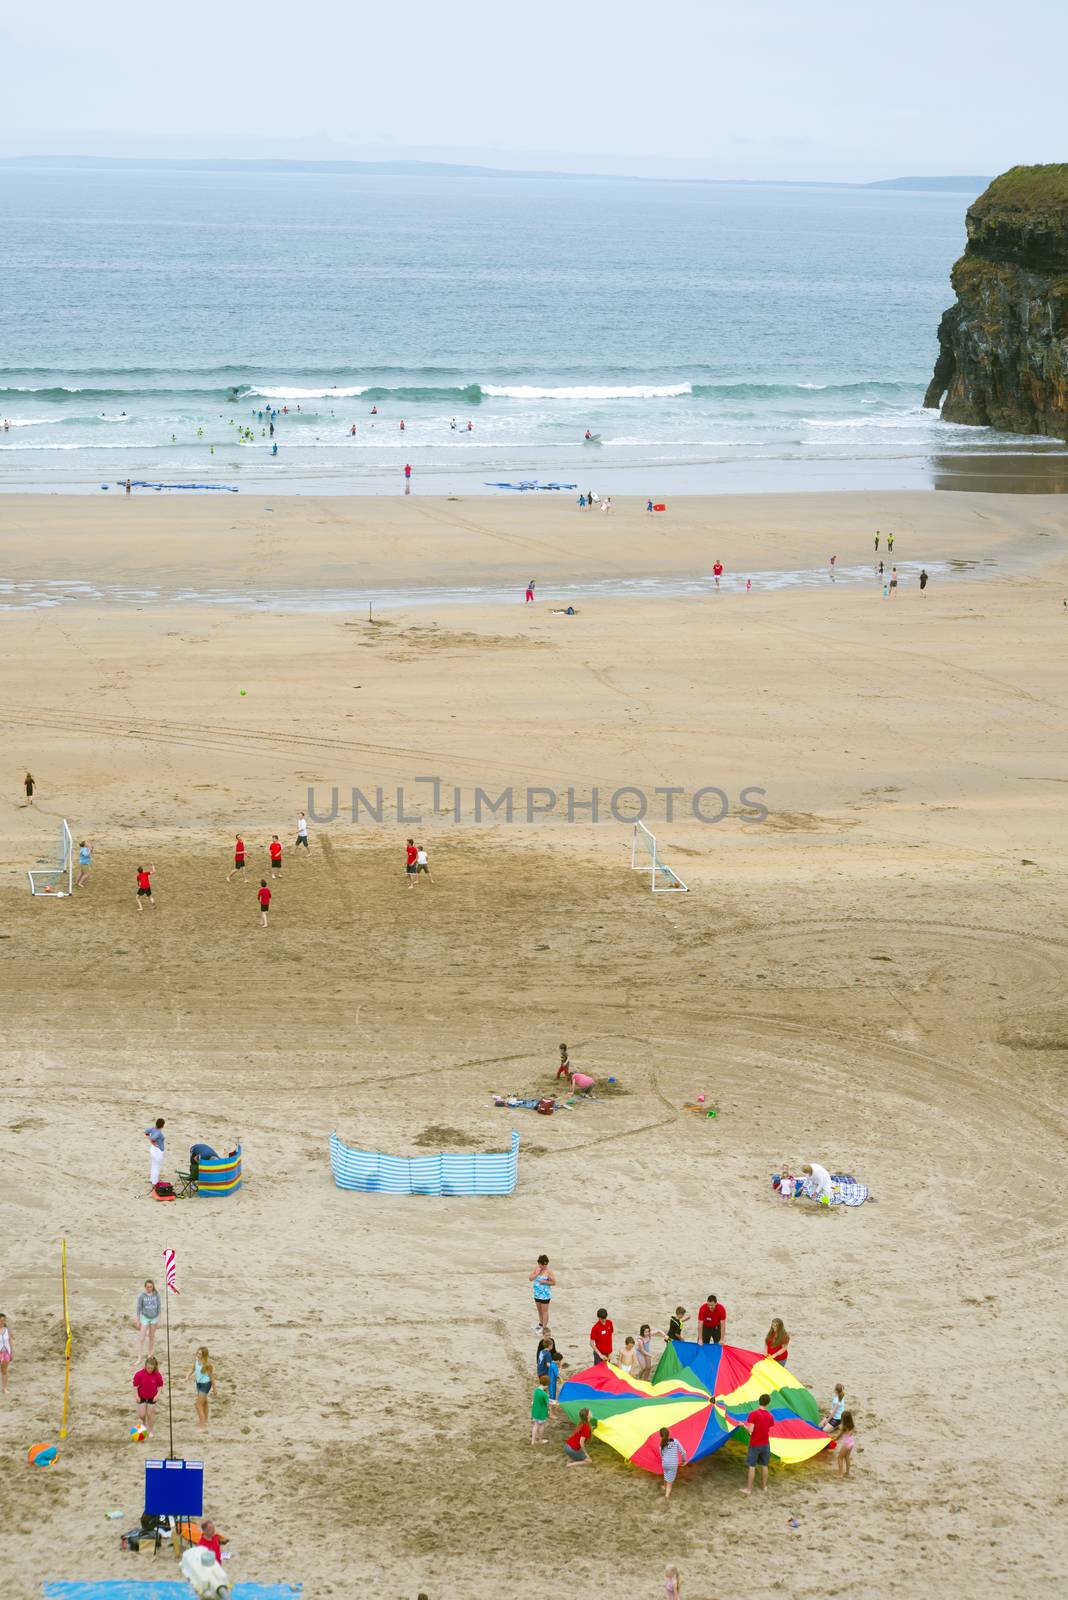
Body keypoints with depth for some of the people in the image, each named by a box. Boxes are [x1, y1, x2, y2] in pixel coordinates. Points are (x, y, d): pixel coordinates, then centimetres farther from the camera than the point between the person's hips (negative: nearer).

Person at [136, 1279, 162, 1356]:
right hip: (145, 1317, -2)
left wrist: (159, 1320, -7)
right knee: (142, 1338, -6)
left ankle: (149, 1355, 29)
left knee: (152, 1336, 14)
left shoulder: (156, 1294, -15)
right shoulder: (141, 1295, -20)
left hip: (154, 1317, 2)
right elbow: (139, 1308, -10)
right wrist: (138, 1321, -4)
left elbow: (159, 1306, -8)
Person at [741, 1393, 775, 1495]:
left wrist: (745, 1425, -1)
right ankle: (764, 1485, 26)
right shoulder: (770, 1416, -2)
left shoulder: (753, 1414, -16)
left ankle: (749, 1489, 3)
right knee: (764, 1465, 15)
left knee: (752, 1466, 2)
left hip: (754, 1444, -3)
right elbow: (770, 1429, 2)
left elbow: (750, 1430, -19)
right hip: (765, 1444, 3)